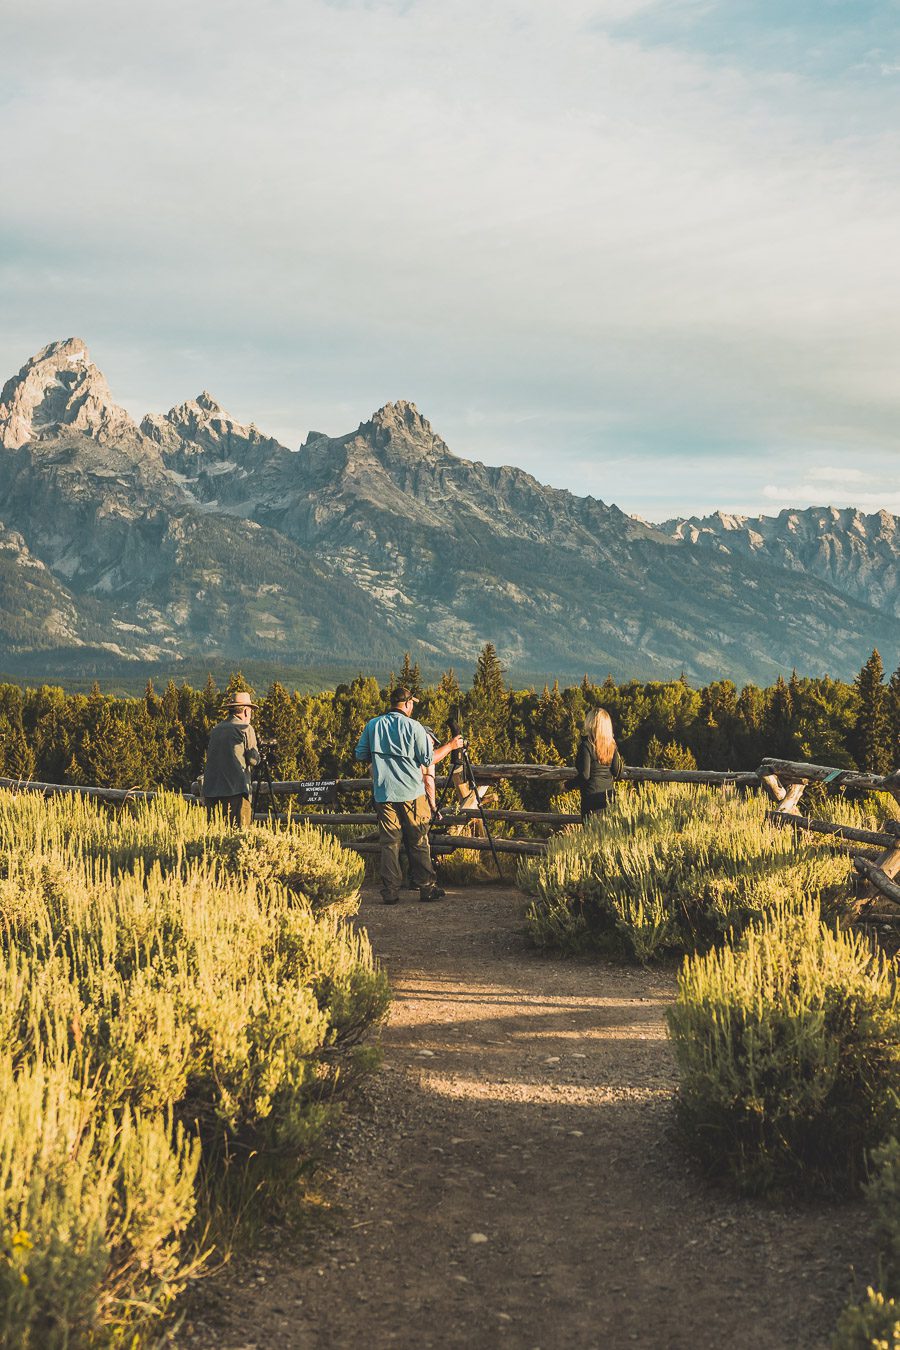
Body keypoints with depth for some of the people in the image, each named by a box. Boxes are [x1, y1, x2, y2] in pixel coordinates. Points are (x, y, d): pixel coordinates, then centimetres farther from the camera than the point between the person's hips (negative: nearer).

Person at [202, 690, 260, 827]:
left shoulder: (216, 729, 16)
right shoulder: (245, 729, -2)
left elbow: (209, 756, 19)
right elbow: (254, 759, -2)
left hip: (211, 791, 6)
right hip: (236, 789, -6)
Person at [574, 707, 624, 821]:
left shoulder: (586, 744, -13)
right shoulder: (611, 744, 3)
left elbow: (584, 775, -16)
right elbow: (617, 772, 5)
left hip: (592, 796, -6)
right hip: (609, 794, 6)